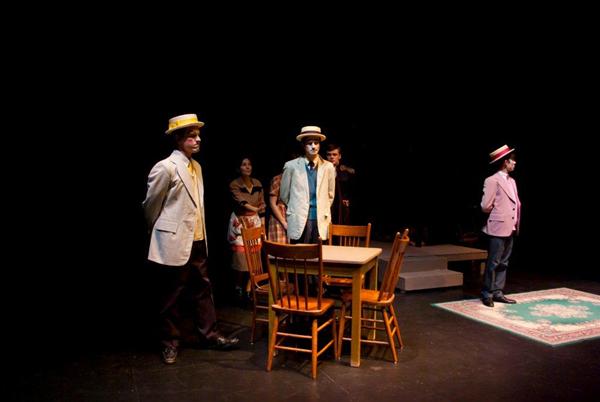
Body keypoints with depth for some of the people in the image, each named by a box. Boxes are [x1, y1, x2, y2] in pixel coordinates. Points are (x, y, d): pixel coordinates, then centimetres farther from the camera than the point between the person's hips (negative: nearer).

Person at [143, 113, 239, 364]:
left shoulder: (196, 167, 8)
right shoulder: (165, 167, -15)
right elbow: (150, 205, -4)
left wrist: (199, 233, 18)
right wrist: (162, 231, 9)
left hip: (197, 241, 7)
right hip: (174, 242, -7)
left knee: (203, 290, 14)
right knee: (173, 295, 7)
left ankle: (210, 335, 26)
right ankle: (170, 343, 24)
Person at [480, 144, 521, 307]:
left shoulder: (512, 181, 14)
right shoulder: (492, 181, -11)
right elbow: (485, 206, -14)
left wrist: (516, 222, 9)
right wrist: (498, 213, 4)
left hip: (510, 228, 8)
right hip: (498, 228, -8)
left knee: (503, 263, 12)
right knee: (493, 263, -2)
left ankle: (498, 293, 19)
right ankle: (487, 294, 7)